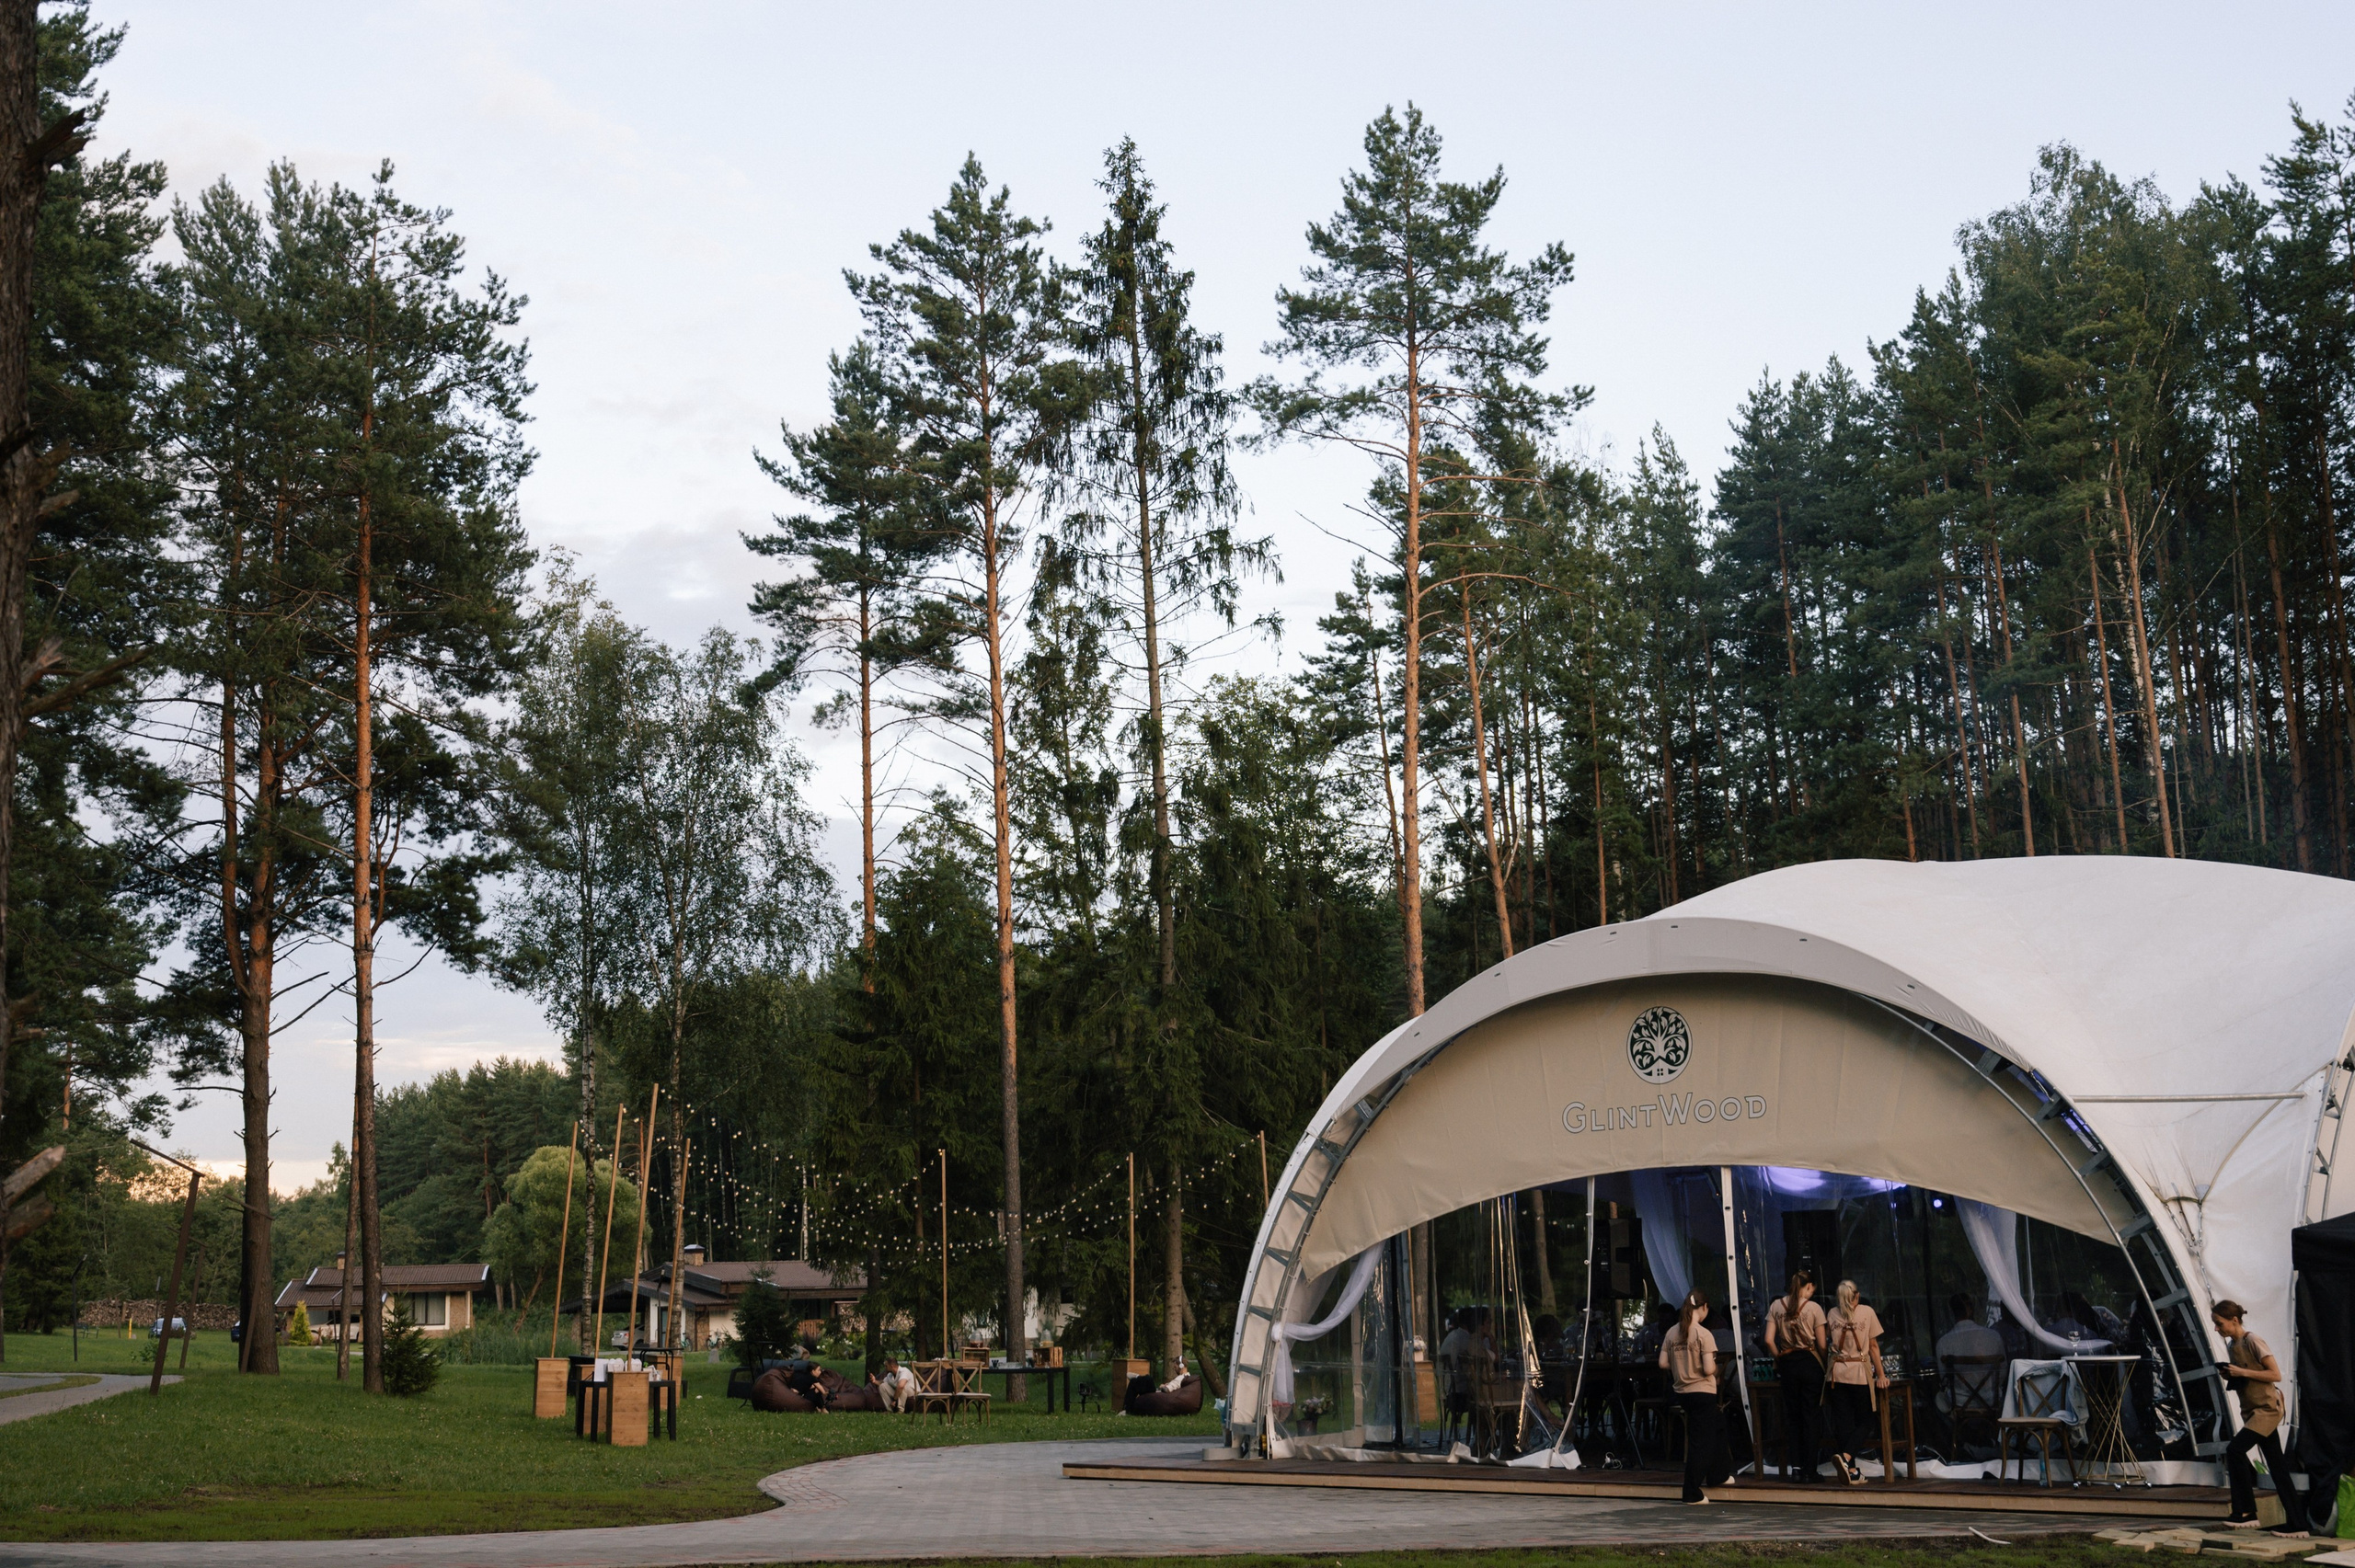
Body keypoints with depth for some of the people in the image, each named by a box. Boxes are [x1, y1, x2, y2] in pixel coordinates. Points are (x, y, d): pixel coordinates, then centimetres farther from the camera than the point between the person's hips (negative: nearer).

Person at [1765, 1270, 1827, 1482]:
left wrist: (1779, 1359, 12)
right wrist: (1826, 1365, 9)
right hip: (1810, 1363, -3)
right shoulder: (1813, 1308, -8)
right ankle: (1809, 1471, 5)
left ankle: (1795, 1465, 9)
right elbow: (1822, 1345, -6)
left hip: (1787, 1364, 3)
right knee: (1812, 1416, 4)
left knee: (1792, 1415, 14)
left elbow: (1769, 1340, -2)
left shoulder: (1777, 1306, 1)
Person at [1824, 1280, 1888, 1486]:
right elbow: (1873, 1346, 0)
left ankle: (1851, 1471, 3)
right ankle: (1845, 1456, -19)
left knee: (1843, 1422, 5)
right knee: (1864, 1422, 5)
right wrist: (1881, 1374, 4)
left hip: (1837, 1373, 2)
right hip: (1860, 1372, -2)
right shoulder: (1867, 1312, -1)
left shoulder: (1831, 1314, 5)